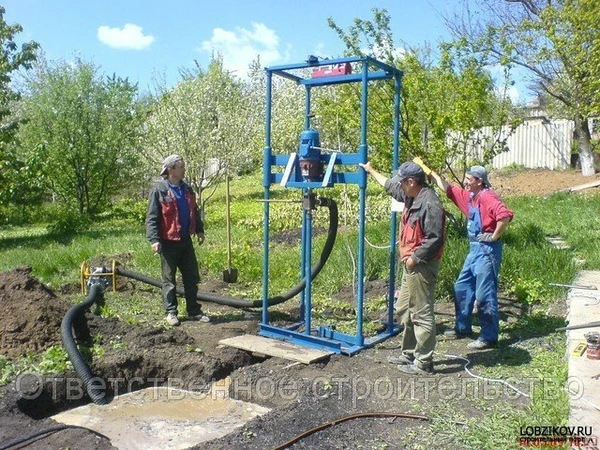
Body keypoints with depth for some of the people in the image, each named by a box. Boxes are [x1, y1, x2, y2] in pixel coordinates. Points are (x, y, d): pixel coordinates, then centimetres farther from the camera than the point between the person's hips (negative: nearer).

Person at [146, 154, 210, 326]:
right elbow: (151, 217, -11)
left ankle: (194, 311, 19)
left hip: (185, 240, 6)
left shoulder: (186, 189, 9)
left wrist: (199, 230, 16)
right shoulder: (159, 190, -10)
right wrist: (154, 239, -18)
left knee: (192, 278, 10)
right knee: (169, 279, 6)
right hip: (168, 241, -6)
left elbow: (194, 211, 20)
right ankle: (171, 312, 16)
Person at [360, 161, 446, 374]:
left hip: (422, 266, -11)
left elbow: (434, 239, -24)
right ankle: (409, 354, 30)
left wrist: (415, 258, -18)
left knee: (421, 314, -3)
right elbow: (390, 185, 29)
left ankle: (423, 362, 6)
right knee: (404, 310, 18)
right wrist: (371, 171, 37)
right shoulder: (412, 197, 11)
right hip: (411, 265, 11)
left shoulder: (430, 204, -20)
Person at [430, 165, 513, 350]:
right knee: (462, 288, 16)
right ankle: (462, 327, 29)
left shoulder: (487, 197, -17)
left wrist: (495, 236, -21)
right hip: (474, 248, 10)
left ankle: (489, 336, 6)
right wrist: (432, 173, 19)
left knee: (484, 294, -4)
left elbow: (505, 215, -32)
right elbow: (447, 188, 22)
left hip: (486, 250, -10)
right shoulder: (468, 196, 11)